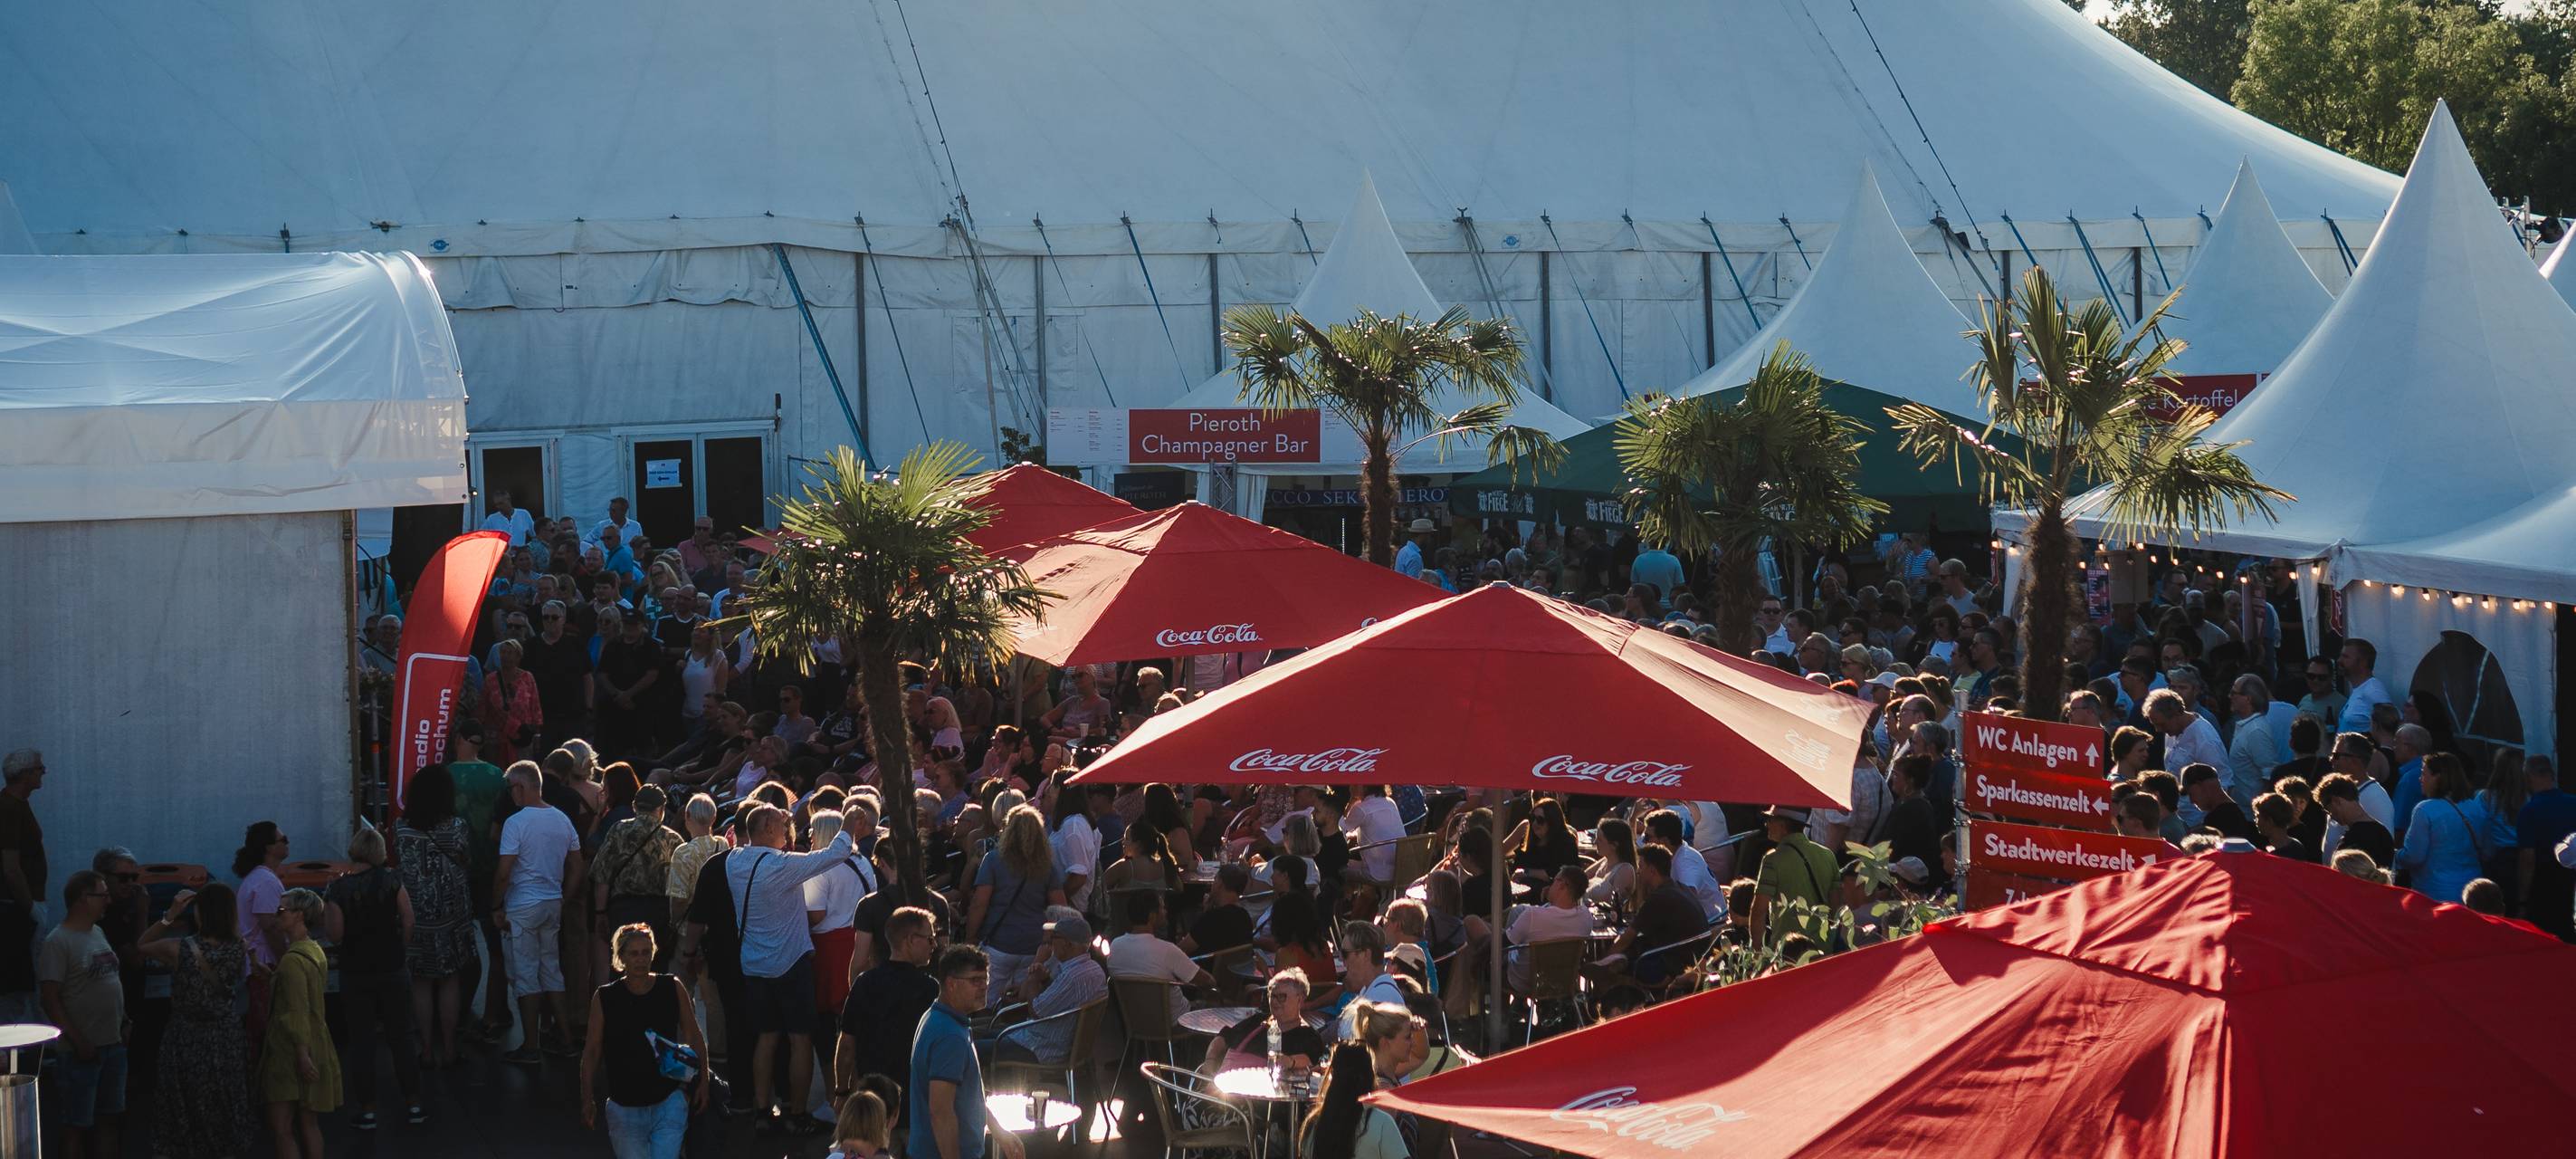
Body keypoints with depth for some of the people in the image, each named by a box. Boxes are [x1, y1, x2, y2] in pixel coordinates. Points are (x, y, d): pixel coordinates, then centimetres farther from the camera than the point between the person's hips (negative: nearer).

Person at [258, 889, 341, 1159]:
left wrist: (302, 1054, -24)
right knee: (308, 1126, 13)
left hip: (292, 1052, -10)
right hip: (316, 1044, 10)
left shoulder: (293, 960, -18)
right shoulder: (315, 951, 10)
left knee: (281, 1128, -8)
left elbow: (297, 1012, -22)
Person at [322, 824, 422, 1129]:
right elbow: (408, 921, -7)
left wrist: (325, 908, 6)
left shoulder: (339, 888, -9)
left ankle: (367, 1111, 8)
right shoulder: (391, 881, -7)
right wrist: (403, 947, 8)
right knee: (401, 1038, 10)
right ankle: (413, 1106, 15)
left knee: (361, 1041, 7)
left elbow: (335, 935, -10)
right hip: (393, 970, 1)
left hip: (355, 974, -1)